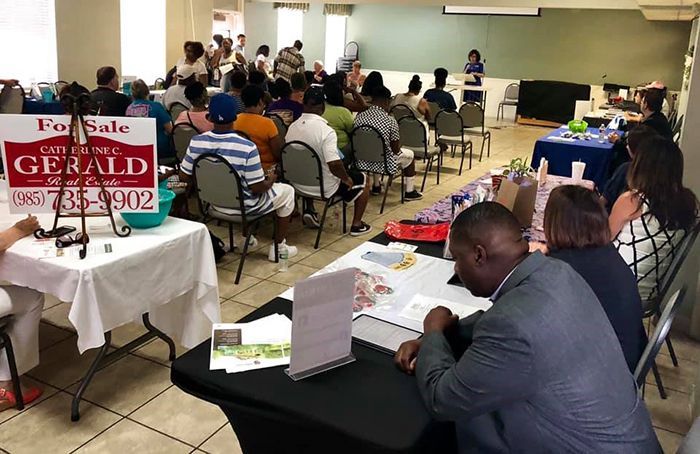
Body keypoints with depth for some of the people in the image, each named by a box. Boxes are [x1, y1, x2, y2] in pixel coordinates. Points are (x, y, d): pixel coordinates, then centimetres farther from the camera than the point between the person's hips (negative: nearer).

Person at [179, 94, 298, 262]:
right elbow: (257, 188, -23)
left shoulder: (196, 142, -16)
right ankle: (278, 248, 23)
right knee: (287, 191, 18)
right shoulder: (247, 148, -29)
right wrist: (271, 180, -1)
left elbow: (184, 177, -4)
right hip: (244, 206, -5)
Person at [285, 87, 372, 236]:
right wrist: (346, 179, -12)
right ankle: (357, 225, 21)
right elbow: (334, 165, -32)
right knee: (362, 180, 16)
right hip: (323, 188, -6)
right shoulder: (325, 131, -25)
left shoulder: (292, 127, -5)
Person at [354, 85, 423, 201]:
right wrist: (399, 144, 11)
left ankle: (376, 186, 46)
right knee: (409, 154, 23)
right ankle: (410, 192, 31)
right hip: (383, 164, -5)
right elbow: (395, 150, -12)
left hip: (362, 163, 5)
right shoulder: (390, 121, -20)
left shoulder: (359, 116, -8)